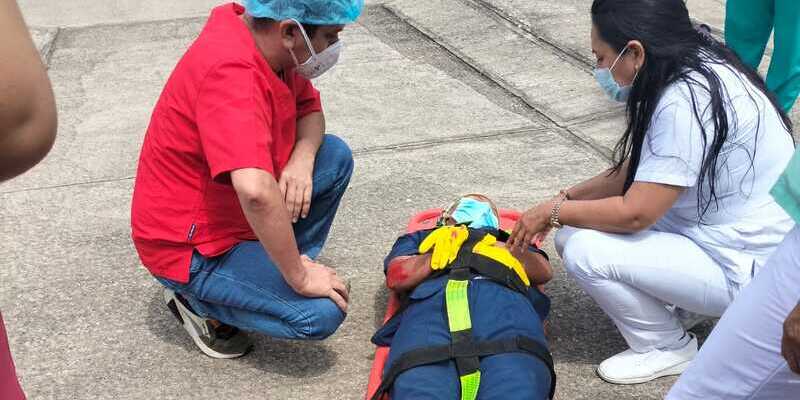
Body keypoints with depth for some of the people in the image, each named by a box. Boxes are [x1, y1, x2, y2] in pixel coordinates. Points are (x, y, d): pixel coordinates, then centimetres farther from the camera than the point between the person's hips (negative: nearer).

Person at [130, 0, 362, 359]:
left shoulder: (270, 39, -5)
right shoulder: (231, 71, -33)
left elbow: (309, 109, 10)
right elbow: (256, 191, -45)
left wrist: (302, 159, -13)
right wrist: (299, 277, -32)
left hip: (229, 207, 9)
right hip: (189, 248, -9)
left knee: (336, 156, 5)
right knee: (321, 313, -20)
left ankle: (269, 266, 10)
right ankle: (196, 298, 2)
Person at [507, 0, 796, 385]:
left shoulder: (685, 103, -29)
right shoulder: (696, 68, 1)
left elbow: (634, 213, -25)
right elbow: (636, 173, 9)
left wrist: (553, 212, -12)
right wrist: (564, 199, 3)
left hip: (748, 270, -9)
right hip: (721, 235, 9)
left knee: (583, 251, -20)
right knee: (572, 232, 1)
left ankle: (667, 347, 2)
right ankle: (682, 306, 12)